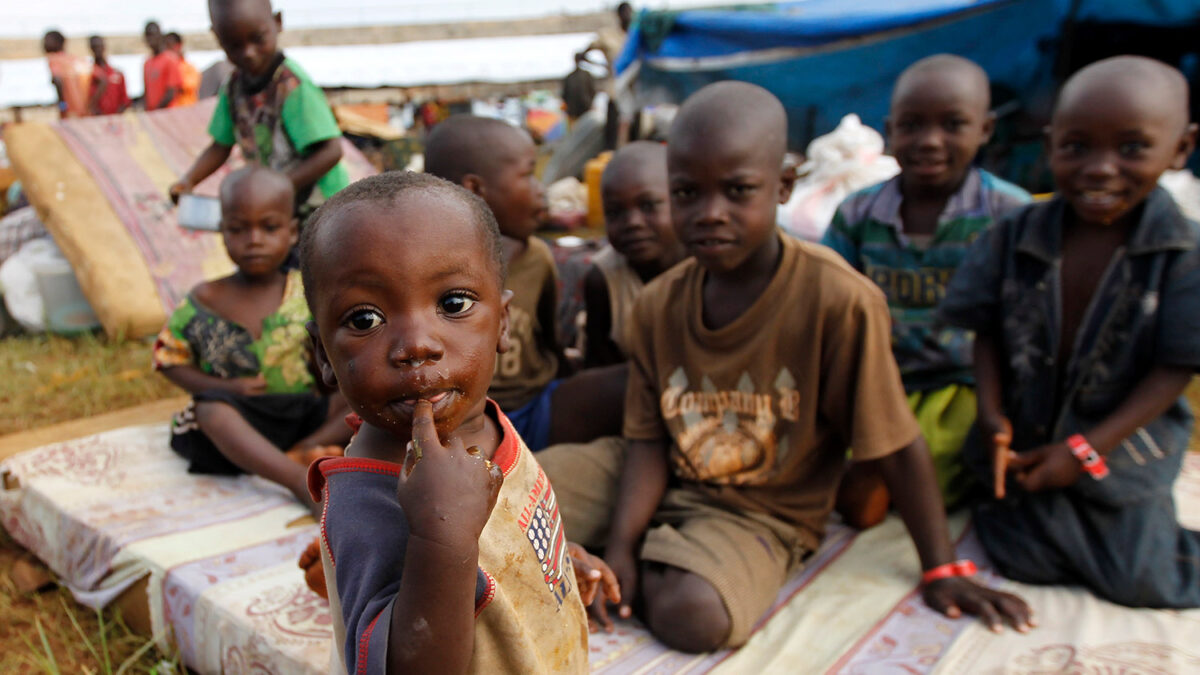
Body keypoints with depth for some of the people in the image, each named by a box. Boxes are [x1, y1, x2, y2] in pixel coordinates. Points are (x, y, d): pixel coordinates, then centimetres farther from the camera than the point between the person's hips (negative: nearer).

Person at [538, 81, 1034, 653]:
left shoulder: (838, 299, -23)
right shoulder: (657, 304, -7)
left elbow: (895, 448, -15)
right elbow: (650, 440, -4)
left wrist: (942, 571, -8)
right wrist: (619, 547, -18)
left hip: (761, 513, -3)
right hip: (666, 483, 4)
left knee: (694, 614, -31)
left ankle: (650, 569, -2)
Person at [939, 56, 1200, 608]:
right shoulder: (1015, 237, -9)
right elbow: (989, 333, -1)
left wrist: (1087, 449, -18)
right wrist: (992, 412, -15)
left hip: (1123, 450, -1)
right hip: (1029, 443, 1)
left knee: (1140, 583, 2)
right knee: (1028, 563, 3)